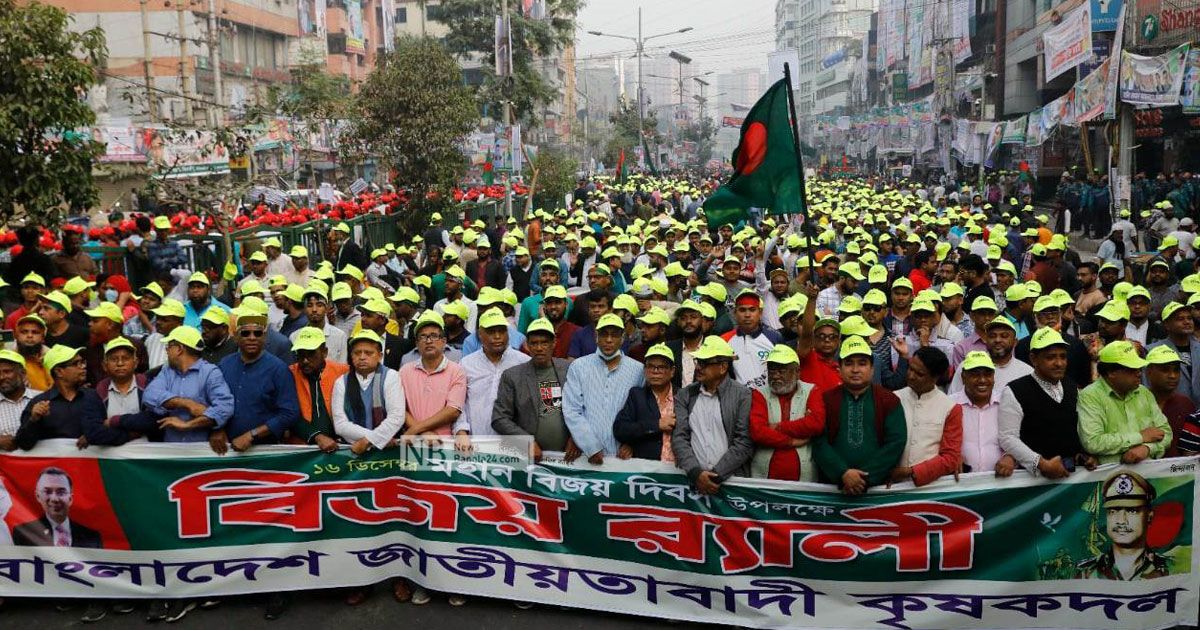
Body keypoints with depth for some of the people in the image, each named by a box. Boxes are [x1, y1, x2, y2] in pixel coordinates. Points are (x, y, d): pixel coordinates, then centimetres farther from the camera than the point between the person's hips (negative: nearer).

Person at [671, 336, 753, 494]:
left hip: (731, 480, -2)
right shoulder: (684, 395, 11)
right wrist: (696, 473, -9)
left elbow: (745, 442, -3)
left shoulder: (743, 396, 3)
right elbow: (679, 437, 4)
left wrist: (716, 474, -10)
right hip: (692, 480, 2)